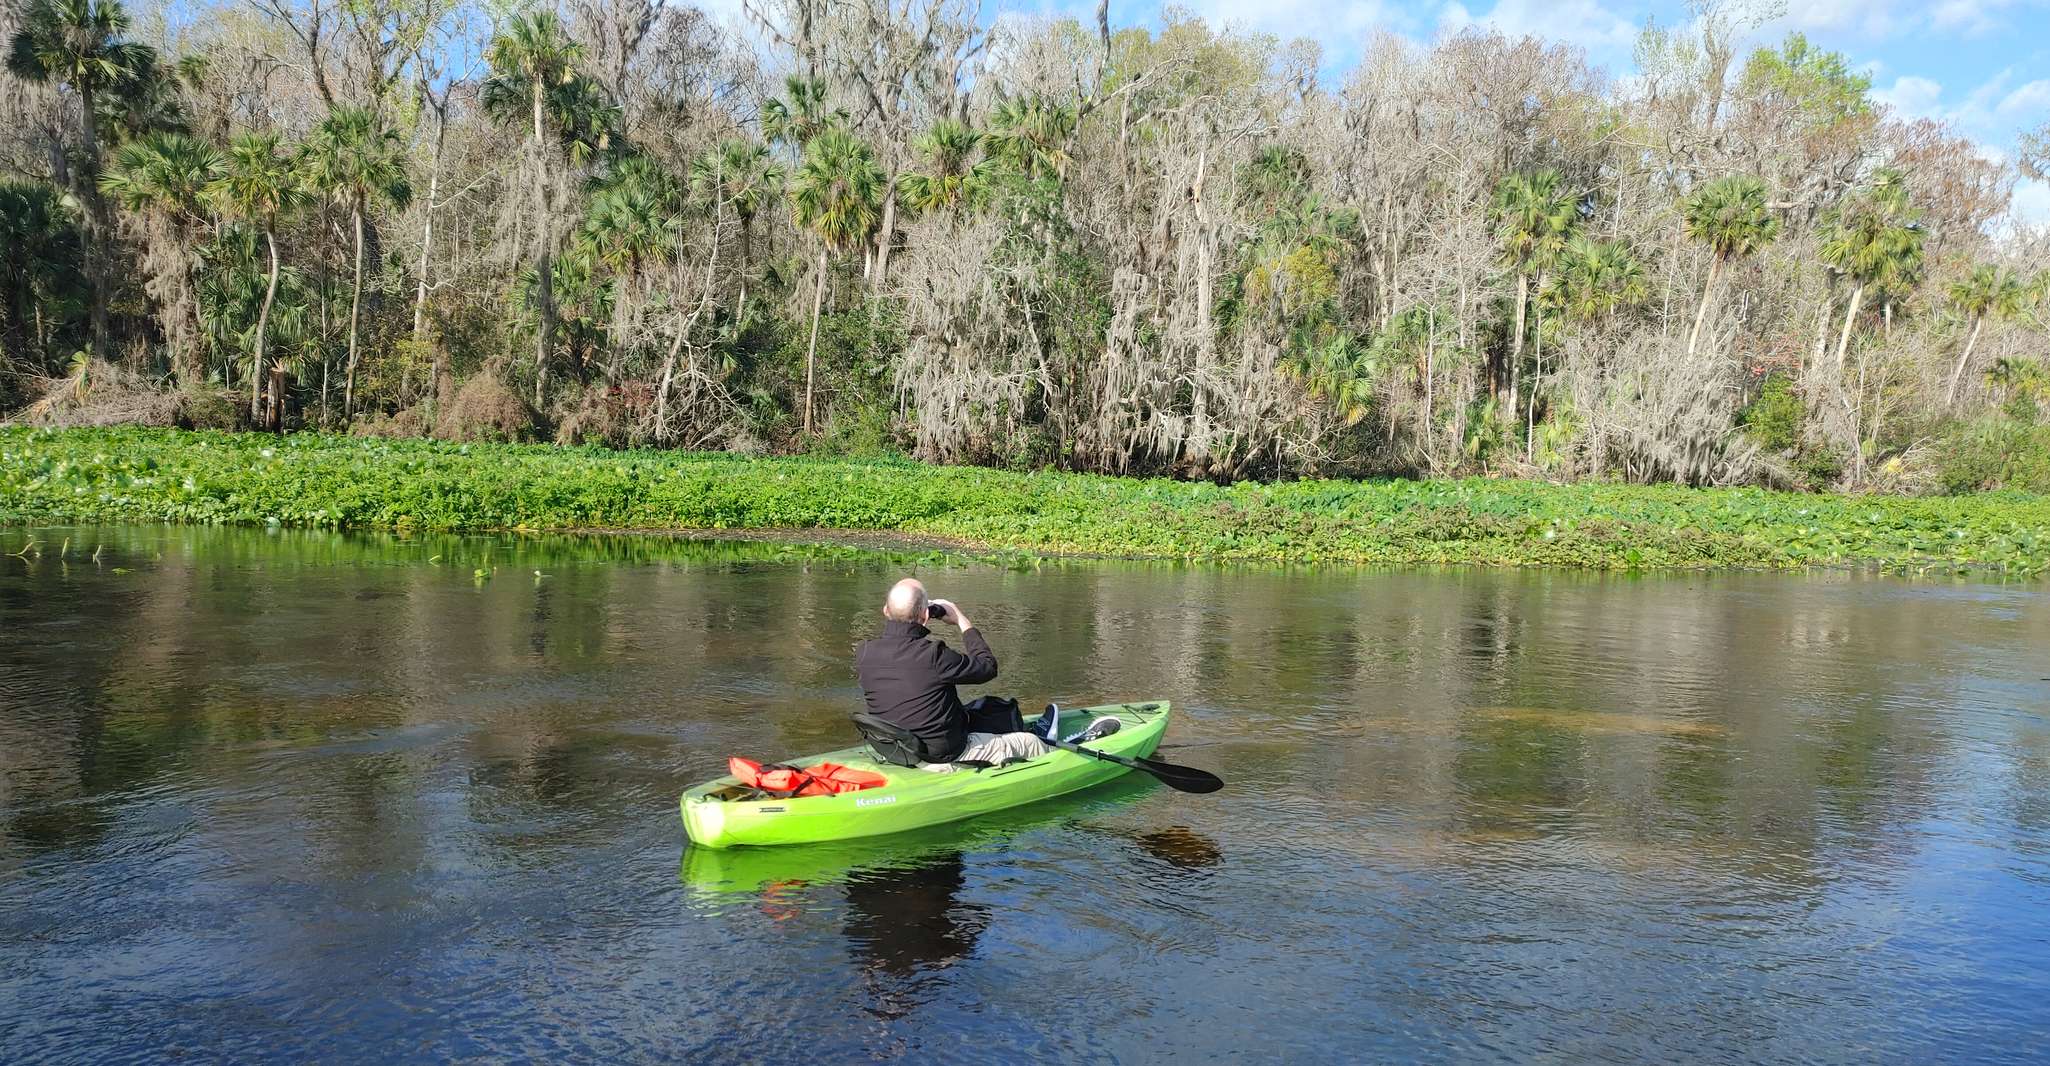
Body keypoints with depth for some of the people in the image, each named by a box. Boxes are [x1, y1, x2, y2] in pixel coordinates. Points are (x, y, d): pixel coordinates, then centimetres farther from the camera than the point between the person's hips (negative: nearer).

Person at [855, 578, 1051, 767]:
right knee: (1030, 742, 13)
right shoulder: (933, 655, -29)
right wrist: (962, 620, -4)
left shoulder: (863, 654, -12)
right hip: (946, 757, -7)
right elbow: (987, 667, -13)